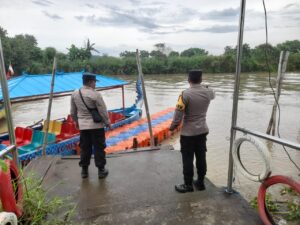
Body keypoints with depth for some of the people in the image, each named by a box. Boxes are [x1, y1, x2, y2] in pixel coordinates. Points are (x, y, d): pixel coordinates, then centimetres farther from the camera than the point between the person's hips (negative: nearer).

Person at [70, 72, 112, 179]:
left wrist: (76, 121, 26)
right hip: (96, 125, -5)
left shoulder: (74, 94, 3)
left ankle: (84, 170, 23)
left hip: (82, 125, 5)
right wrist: (108, 123, 2)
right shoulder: (95, 94, -15)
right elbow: (103, 111, -12)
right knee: (99, 148, 5)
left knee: (85, 148, 14)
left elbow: (73, 112, 11)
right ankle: (101, 170, 13)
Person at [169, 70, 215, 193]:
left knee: (188, 159, 6)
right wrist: (204, 87, 42)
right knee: (201, 157, 15)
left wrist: (172, 126, -3)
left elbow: (179, 113, -18)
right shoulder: (208, 92, -1)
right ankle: (200, 182, 28)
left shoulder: (185, 94, -18)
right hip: (202, 131, 6)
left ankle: (188, 185, 17)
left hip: (188, 132, -5)